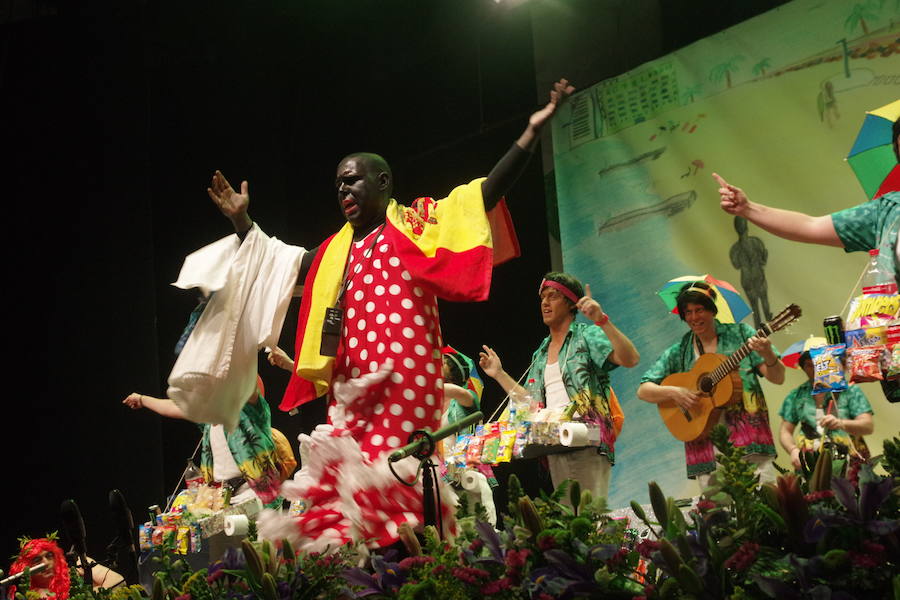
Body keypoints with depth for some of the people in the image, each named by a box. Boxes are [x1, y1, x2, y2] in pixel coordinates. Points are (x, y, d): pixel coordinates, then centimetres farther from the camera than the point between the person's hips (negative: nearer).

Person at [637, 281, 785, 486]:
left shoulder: (739, 333, 8)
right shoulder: (677, 353, 11)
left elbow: (778, 378, 3)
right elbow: (643, 391, 8)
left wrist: (768, 355, -18)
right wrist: (673, 392, -10)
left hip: (750, 442, -1)